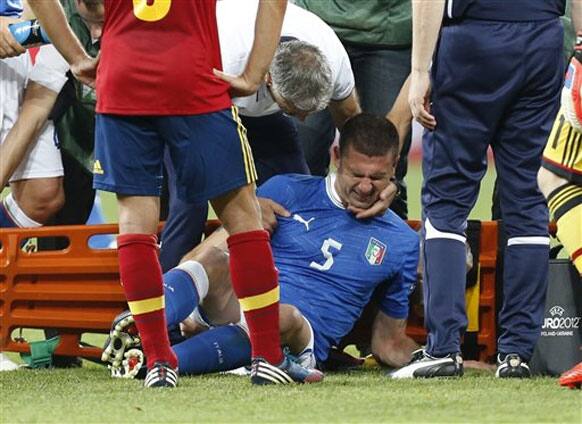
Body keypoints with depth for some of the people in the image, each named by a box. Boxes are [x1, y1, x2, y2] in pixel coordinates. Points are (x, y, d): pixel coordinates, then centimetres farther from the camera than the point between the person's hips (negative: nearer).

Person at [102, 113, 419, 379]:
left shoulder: (401, 244, 15)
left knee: (286, 318, -39)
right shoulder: (286, 191, 12)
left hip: (303, 341, -1)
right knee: (212, 259, -32)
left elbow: (389, 343, 20)